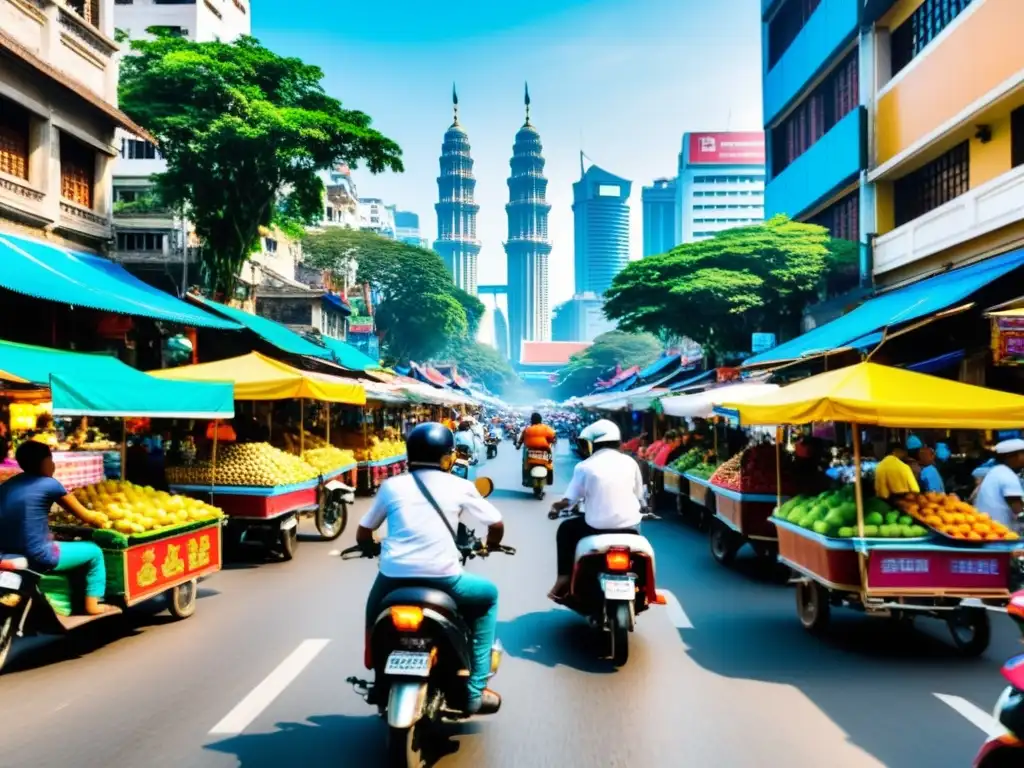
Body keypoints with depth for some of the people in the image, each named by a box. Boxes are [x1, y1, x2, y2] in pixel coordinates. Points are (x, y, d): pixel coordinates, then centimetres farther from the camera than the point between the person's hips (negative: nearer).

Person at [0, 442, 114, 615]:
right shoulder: (49, 484, -7)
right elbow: (86, 517, 3)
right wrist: (101, 521, 23)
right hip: (39, 558, -7)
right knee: (94, 552, 16)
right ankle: (92, 604, 16)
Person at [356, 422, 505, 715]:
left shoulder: (391, 486, 11)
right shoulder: (460, 487, 6)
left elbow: (363, 535, 16)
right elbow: (497, 525, 13)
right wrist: (488, 545, 35)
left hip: (394, 577, 3)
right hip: (442, 578, -2)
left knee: (374, 612, 36)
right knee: (488, 595, 26)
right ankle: (474, 692, 21)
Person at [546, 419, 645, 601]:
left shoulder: (585, 466, -5)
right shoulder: (630, 462, 3)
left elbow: (569, 501, -2)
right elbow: (639, 496, 10)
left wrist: (556, 507, 20)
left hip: (597, 526, -3)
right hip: (629, 526, 3)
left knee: (566, 530, 26)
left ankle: (564, 578, 18)